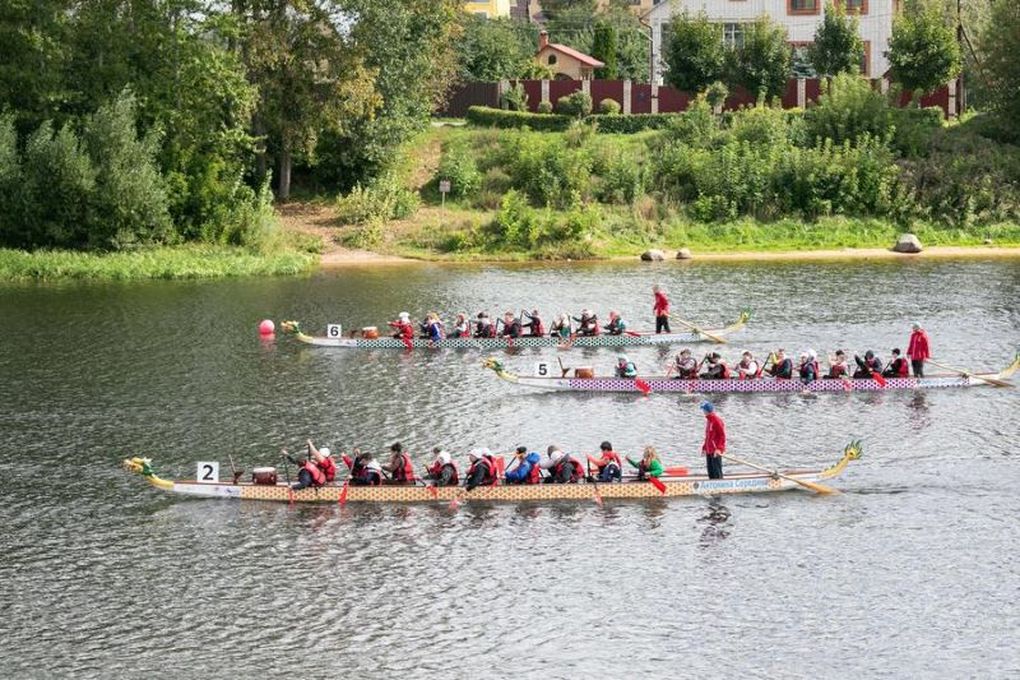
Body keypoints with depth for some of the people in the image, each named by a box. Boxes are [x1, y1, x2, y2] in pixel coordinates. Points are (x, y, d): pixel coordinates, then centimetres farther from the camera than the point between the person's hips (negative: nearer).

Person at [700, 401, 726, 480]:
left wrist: (718, 449, -25)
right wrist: (704, 447, 21)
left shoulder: (717, 421, -15)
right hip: (709, 451, 9)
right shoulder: (708, 420, 13)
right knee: (711, 472, 13)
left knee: (717, 472, -7)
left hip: (716, 452, -9)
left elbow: (722, 436, -18)